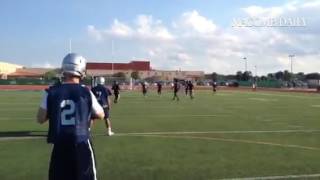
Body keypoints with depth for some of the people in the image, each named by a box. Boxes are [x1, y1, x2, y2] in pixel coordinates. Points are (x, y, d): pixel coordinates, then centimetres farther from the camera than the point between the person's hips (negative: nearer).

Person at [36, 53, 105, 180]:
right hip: (81, 144, -1)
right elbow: (100, 115, 6)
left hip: (60, 145, 1)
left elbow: (40, 119, 2)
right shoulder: (86, 92, -6)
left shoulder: (51, 92, -4)